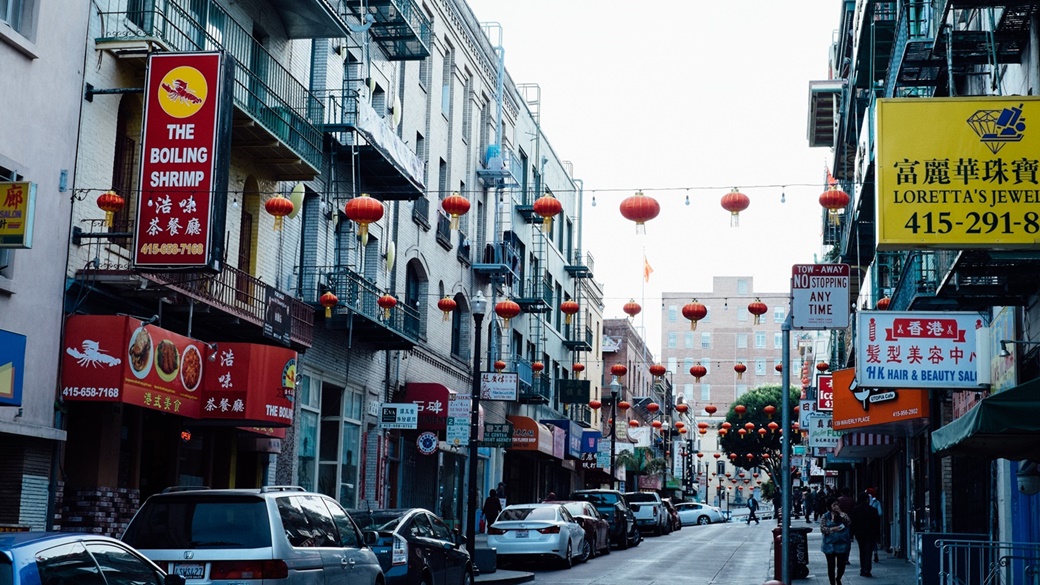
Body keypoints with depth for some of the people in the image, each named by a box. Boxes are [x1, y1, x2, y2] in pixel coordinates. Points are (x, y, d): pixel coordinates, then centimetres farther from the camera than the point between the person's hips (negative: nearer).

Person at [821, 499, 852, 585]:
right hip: (830, 545, -1)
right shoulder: (825, 517, 2)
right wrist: (832, 529, -18)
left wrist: (840, 513, -12)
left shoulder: (843, 515, 8)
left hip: (842, 544, 1)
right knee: (831, 566, 3)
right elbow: (822, 529, -5)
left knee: (841, 565, 2)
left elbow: (849, 522, -11)